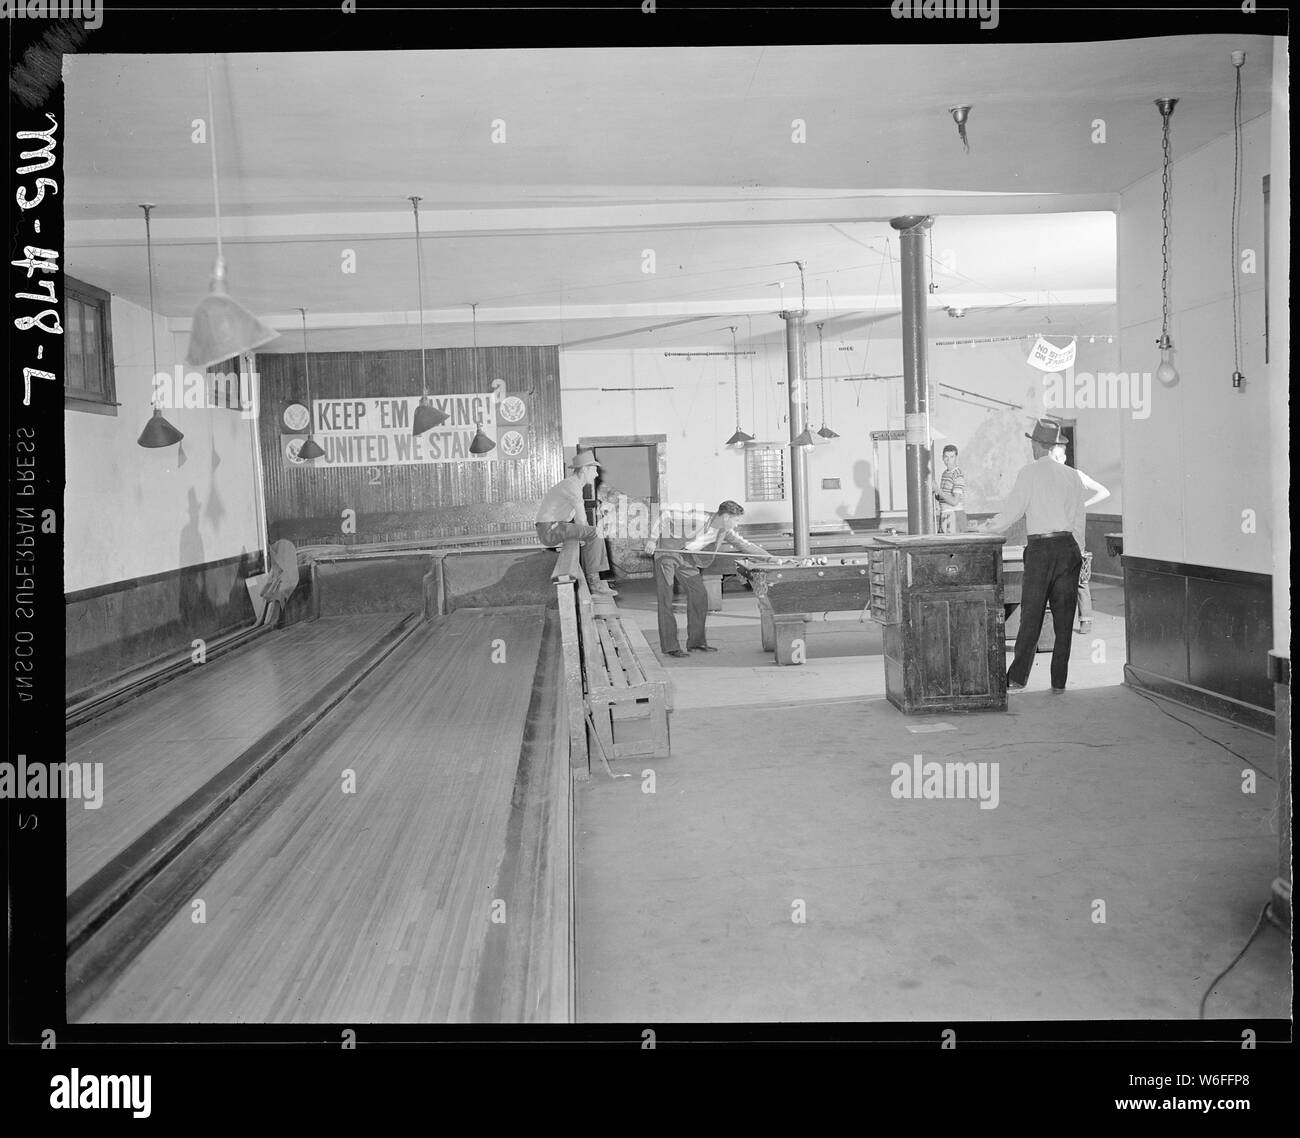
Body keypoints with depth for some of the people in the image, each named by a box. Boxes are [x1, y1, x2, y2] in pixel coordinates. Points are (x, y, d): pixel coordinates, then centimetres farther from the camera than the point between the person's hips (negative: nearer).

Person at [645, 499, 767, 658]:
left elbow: (744, 544, 4)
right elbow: (664, 515, -25)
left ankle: (696, 642, 11)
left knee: (699, 595, 2)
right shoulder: (698, 519, -29)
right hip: (665, 551, -8)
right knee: (665, 600, -9)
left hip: (685, 556, 8)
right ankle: (669, 646, -6)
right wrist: (653, 539, -22)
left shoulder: (725, 530, -5)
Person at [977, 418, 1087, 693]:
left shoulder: (1029, 473, -4)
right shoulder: (1071, 475, 9)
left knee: (1031, 617, 1)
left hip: (1040, 548, -4)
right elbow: (1079, 519, 12)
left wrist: (987, 527, 12)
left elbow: (1012, 512, -4)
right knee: (1064, 619, 6)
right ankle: (1059, 681, 9)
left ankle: (1017, 678, 3)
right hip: (1068, 546, 4)